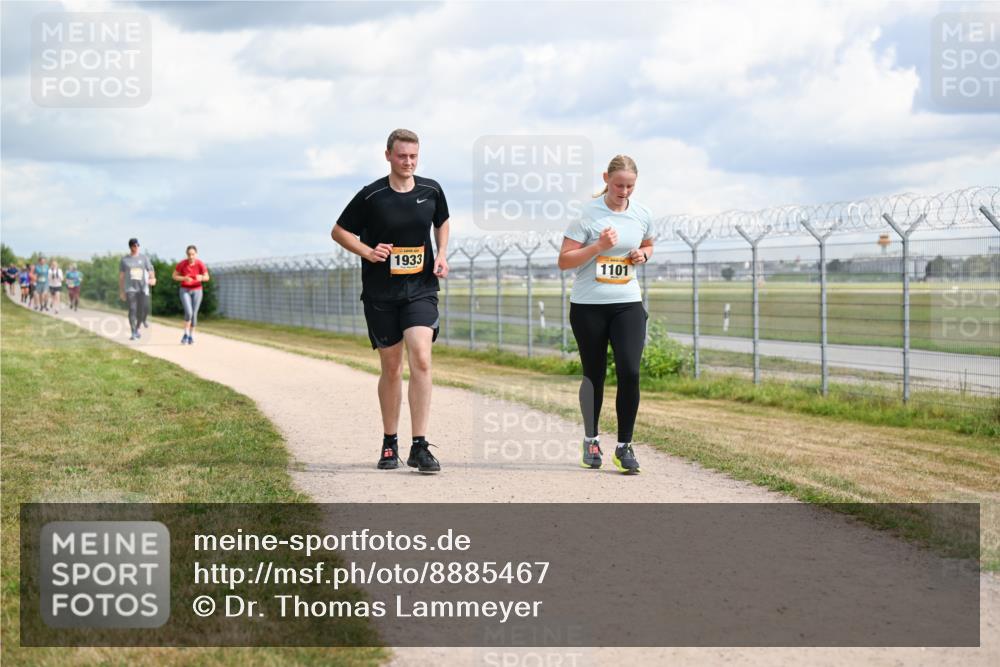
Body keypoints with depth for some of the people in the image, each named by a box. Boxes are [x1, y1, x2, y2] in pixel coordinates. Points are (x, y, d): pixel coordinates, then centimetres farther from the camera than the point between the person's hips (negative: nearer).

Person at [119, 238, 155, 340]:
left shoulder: (144, 258, 7)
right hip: (130, 288, -2)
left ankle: (137, 329, 29)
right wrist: (121, 291, 5)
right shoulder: (125, 260, 5)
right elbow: (121, 276, 8)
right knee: (132, 309, -13)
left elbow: (150, 270, 1)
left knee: (141, 311, 5)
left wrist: (152, 279, -22)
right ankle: (133, 333, -13)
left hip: (142, 288, 2)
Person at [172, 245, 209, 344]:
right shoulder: (182, 264, -15)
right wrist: (184, 278, -24)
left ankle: (191, 336, 21)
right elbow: (174, 276, -5)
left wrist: (201, 277, -29)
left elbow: (207, 277, -5)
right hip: (185, 290, -1)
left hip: (197, 290, 1)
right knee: (188, 312, -17)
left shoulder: (200, 264, -14)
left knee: (194, 314, 3)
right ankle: (186, 334, 4)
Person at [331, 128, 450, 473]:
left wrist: (442, 254, 6)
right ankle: (389, 444, 23)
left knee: (421, 359, -17)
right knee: (391, 368, 6)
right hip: (380, 293, -1)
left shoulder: (431, 190, 3)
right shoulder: (371, 196, -5)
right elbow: (338, 231, 5)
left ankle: (419, 447, -15)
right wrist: (366, 251, -11)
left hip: (421, 289, 1)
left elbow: (442, 222, 23)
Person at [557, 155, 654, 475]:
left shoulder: (641, 214, 4)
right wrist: (599, 247, -21)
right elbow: (564, 261, -9)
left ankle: (624, 446, -1)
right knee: (594, 375, 8)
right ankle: (591, 440, 28)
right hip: (588, 306, -2)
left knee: (629, 372, -12)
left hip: (627, 303, 2)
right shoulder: (587, 214, -8)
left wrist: (643, 254, 1)